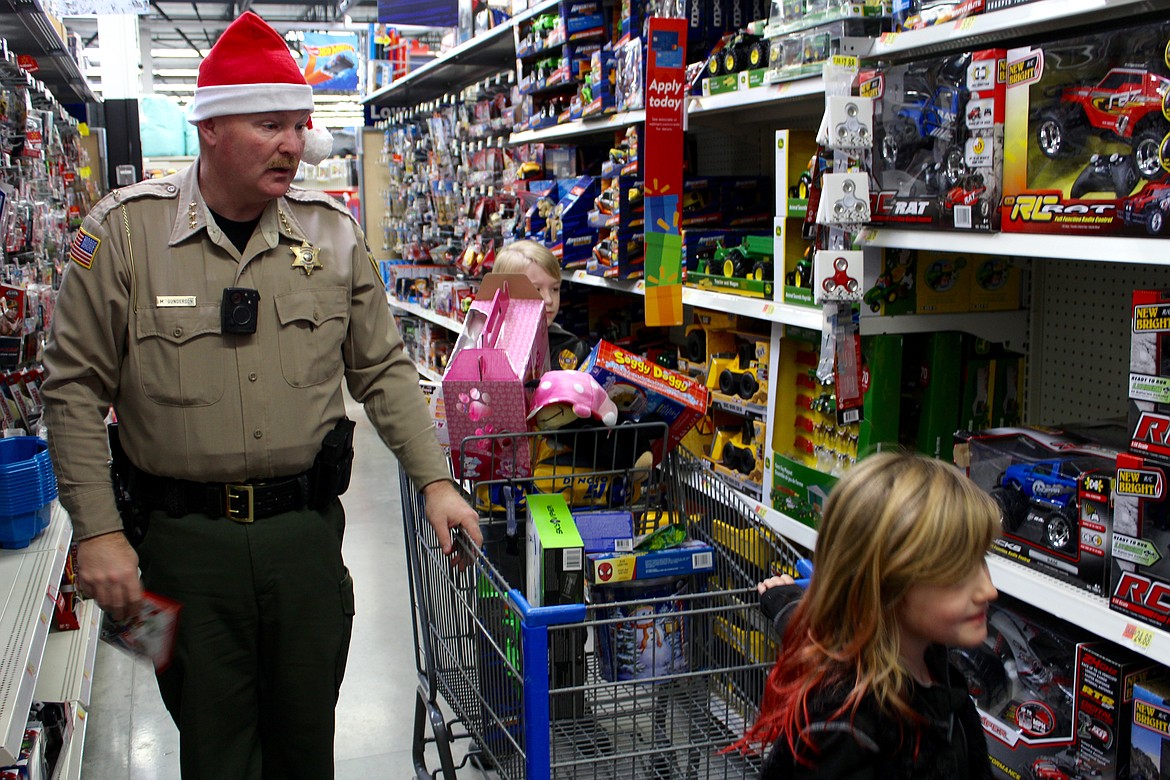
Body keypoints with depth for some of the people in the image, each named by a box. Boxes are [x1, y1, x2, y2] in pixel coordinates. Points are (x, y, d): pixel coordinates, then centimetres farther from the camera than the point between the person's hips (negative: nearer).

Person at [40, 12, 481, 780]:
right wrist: (98, 532, -8)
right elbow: (77, 389, -4)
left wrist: (435, 479, 0)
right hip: (185, 538, -2)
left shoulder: (331, 229, 1)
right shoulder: (126, 229, -7)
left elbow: (382, 369, 7)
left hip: (308, 525, 2)